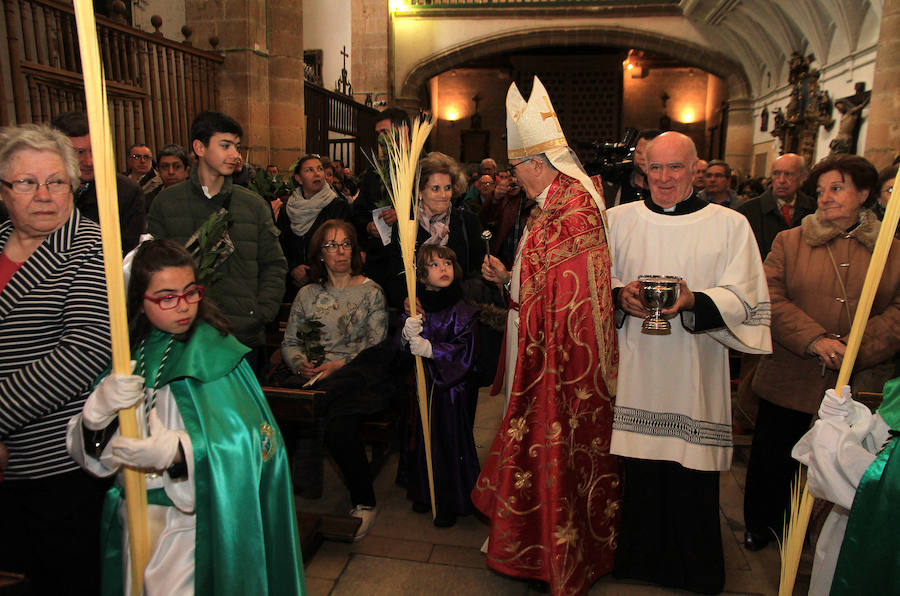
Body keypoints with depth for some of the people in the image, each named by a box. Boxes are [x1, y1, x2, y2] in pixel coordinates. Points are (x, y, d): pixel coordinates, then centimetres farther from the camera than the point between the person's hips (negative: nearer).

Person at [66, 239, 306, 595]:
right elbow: (84, 449, -4)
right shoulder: (124, 352, -1)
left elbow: (251, 441, -20)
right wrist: (98, 409, -25)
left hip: (197, 523, -4)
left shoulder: (215, 352, -13)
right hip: (135, 523, 4)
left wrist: (177, 451, -34)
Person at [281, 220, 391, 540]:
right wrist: (301, 364, -5)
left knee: (339, 428, -31)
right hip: (314, 379, 3)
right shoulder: (307, 295, 19)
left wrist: (340, 366, -12)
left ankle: (363, 502, -11)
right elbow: (289, 342, 17)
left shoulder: (371, 292, 9)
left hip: (356, 378, -3)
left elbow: (375, 346, 1)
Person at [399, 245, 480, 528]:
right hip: (423, 385, 3)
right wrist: (407, 334, -23)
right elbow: (401, 346, 0)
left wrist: (430, 349, -26)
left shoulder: (462, 311, -9)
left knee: (451, 442, 4)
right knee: (424, 439, 14)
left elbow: (466, 349, -17)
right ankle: (424, 493, 35)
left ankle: (450, 504, 23)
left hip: (452, 388, -3)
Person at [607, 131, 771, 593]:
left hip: (693, 377, -1)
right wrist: (620, 296, -12)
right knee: (636, 476, 7)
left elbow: (744, 299, -2)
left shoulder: (730, 225, 4)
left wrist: (693, 302, -21)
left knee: (691, 481, 5)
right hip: (633, 374, 1)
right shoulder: (619, 220, 8)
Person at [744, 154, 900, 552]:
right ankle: (760, 525, 34)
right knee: (772, 459, 10)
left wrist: (855, 348, -16)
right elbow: (771, 298, -6)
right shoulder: (789, 242, 5)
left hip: (858, 386, 1)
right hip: (791, 381, 0)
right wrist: (814, 339, -18)